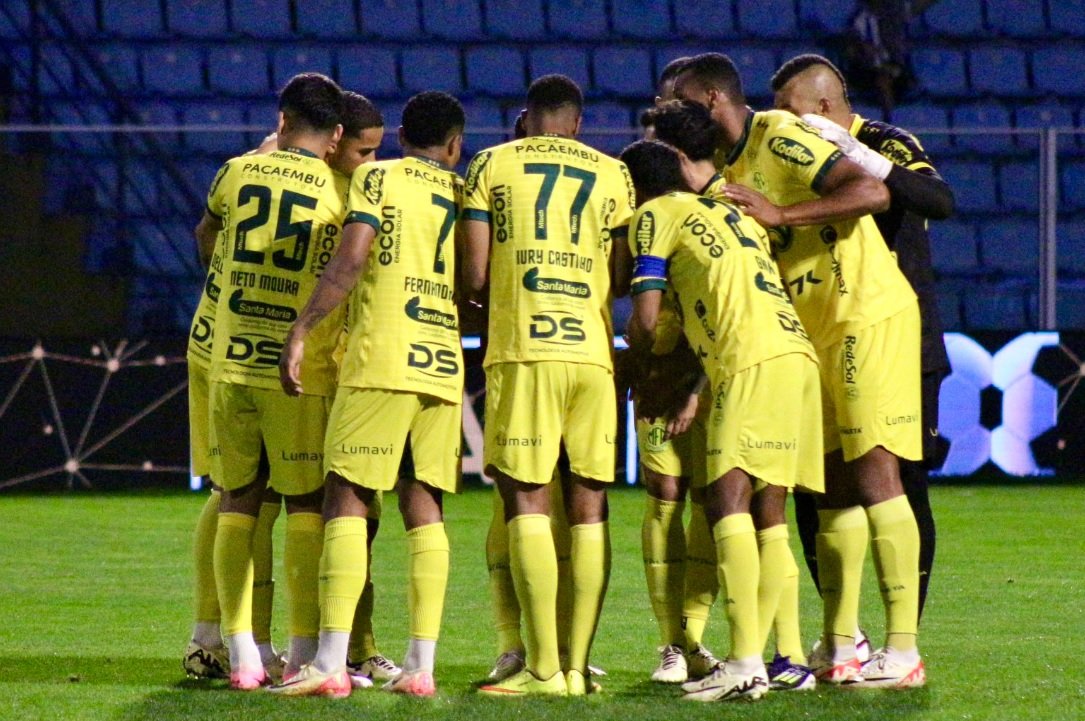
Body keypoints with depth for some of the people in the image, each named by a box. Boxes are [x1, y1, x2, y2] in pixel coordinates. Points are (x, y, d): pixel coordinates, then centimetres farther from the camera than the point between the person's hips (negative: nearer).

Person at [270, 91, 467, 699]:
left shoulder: (379, 179, 2)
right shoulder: (466, 194, 15)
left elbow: (350, 263, -10)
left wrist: (301, 331, -9)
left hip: (382, 357, -4)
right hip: (445, 366, 4)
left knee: (346, 501, -4)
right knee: (424, 509, 8)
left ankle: (331, 664, -13)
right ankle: (422, 665, 2)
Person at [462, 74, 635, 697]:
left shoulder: (492, 166, 7)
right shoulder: (613, 175, 13)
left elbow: (475, 274, 2)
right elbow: (621, 278, 11)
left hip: (523, 348, -2)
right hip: (593, 349, 2)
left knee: (527, 499, -2)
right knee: (589, 507, 7)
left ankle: (544, 668, -9)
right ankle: (578, 666, 5)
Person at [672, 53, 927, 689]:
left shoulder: (781, 140, -14)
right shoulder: (727, 171, 13)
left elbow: (872, 192, -26)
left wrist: (779, 213, -27)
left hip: (869, 318, -9)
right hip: (818, 333, 9)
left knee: (873, 471, -13)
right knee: (836, 483, 9)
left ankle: (903, 651, -15)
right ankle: (839, 647, 12)